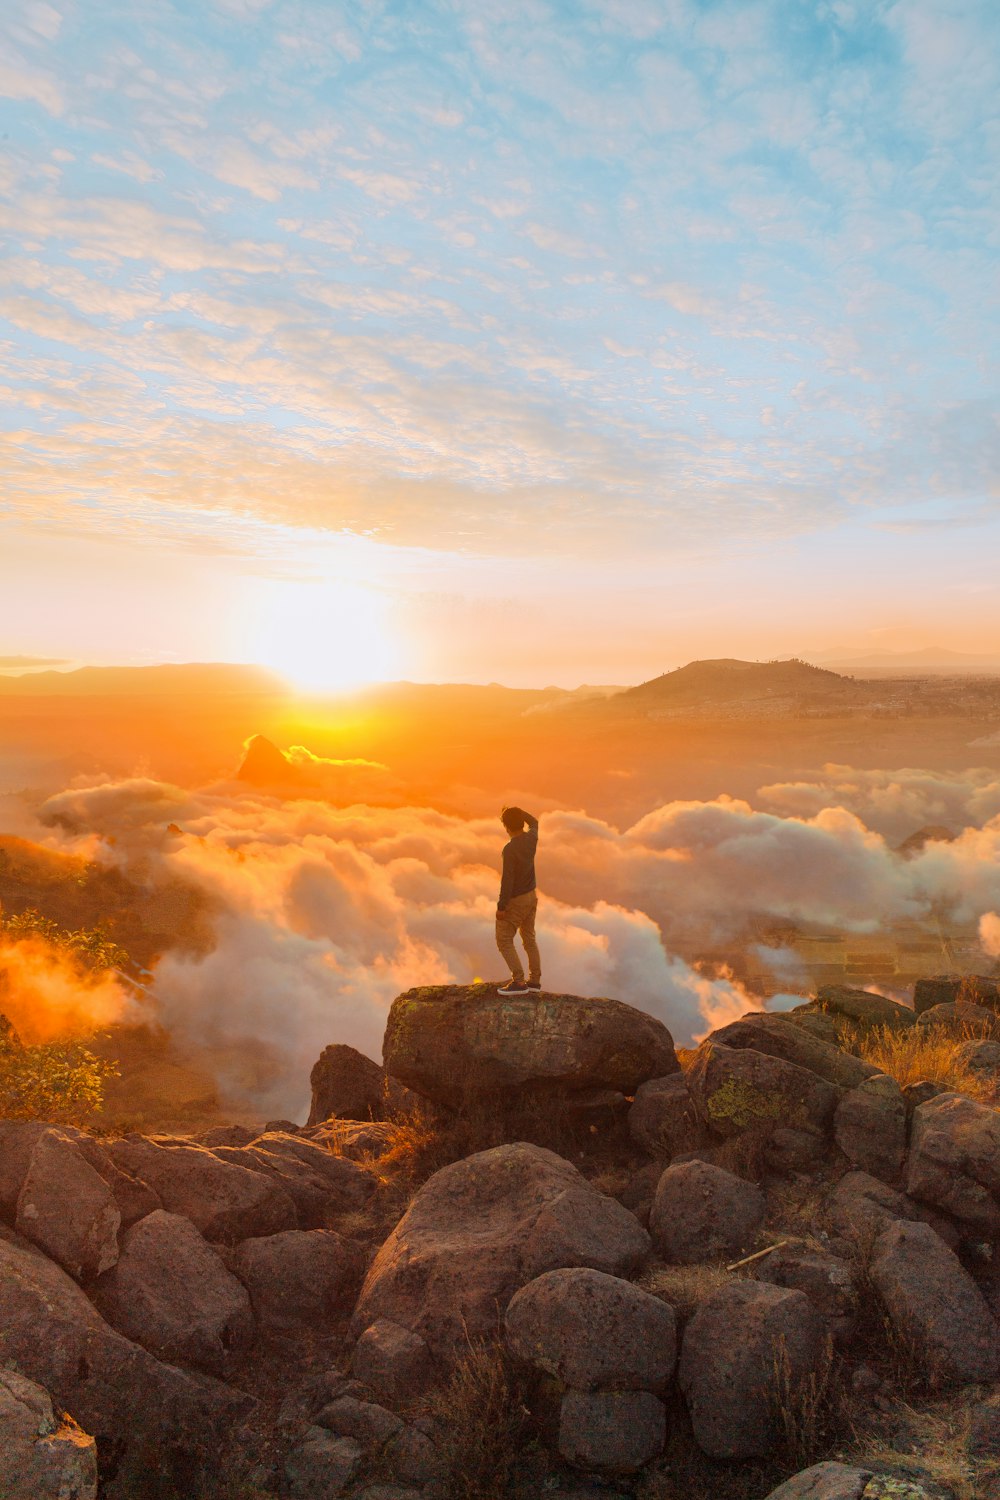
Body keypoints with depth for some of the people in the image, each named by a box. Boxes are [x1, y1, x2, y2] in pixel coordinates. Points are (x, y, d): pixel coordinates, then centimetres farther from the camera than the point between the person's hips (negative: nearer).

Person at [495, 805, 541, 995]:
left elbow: (507, 879, -24)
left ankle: (519, 981, -6)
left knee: (504, 941, 0)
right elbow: (534, 822, 22)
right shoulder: (531, 838, -3)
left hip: (515, 900, -8)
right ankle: (535, 980, 20)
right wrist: (518, 811, 12)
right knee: (529, 938, 16)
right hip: (531, 896, 8)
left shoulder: (510, 848, -25)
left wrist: (501, 906, -17)